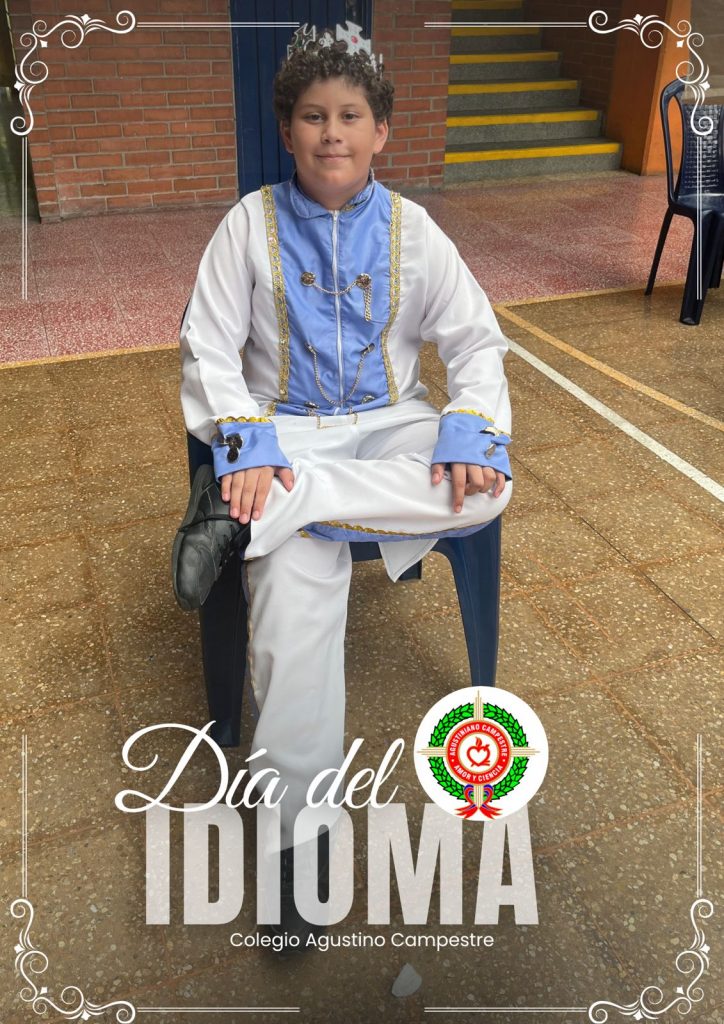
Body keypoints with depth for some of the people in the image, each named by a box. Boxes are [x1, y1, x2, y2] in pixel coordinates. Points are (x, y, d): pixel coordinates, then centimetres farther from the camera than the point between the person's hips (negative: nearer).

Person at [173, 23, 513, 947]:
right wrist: (245, 447, -20)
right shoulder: (250, 224, 1)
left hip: (389, 425, 3)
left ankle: (247, 511, -28)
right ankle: (296, 830, -12)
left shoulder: (410, 229, 4)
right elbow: (208, 349, -3)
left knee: (486, 487, -29)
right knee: (295, 599, -26)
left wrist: (469, 432, -17)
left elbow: (475, 339, 3)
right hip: (285, 432, -2)